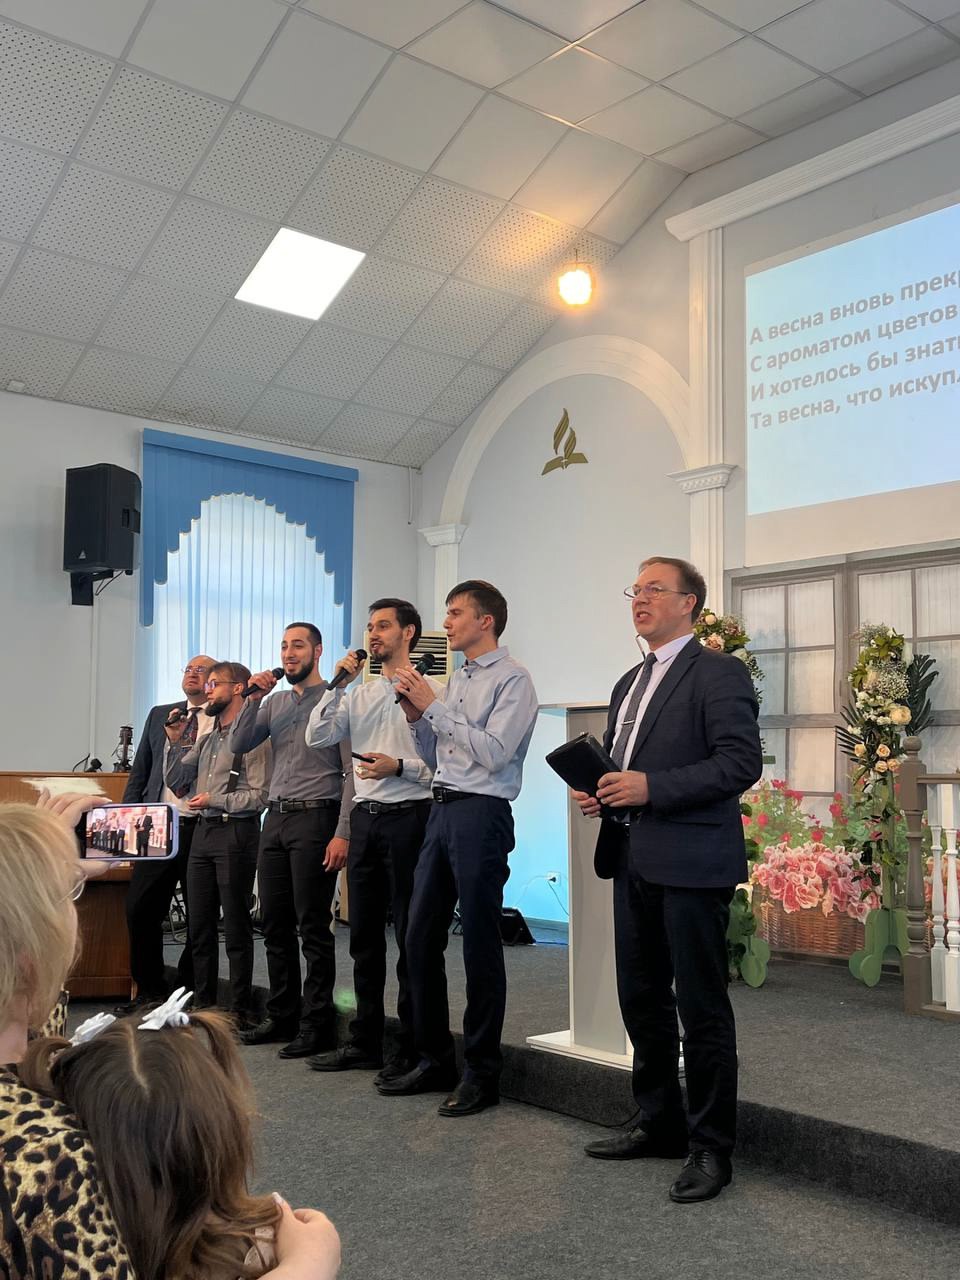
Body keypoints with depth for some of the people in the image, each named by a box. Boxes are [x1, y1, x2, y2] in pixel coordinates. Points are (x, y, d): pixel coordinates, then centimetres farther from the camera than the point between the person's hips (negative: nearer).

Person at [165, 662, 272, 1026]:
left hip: (236, 833, -8)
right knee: (199, 926, 11)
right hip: (203, 832, 8)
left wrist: (214, 800, -13)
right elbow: (175, 782, 18)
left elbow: (259, 795, -15)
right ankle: (204, 1006, 21)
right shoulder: (205, 740, 18)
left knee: (236, 928, -2)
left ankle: (240, 1011, 6)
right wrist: (175, 743, 7)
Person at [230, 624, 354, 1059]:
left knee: (313, 927, -3)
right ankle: (282, 1016, 24)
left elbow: (352, 772, -10)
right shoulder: (275, 702, 14)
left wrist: (342, 833, -17)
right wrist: (252, 699, -4)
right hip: (276, 817, 7)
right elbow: (239, 745, 8)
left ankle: (317, 1024, 6)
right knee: (274, 925, 12)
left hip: (316, 818, -7)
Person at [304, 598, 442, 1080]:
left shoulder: (430, 690, -4)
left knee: (411, 937, 0)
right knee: (364, 935, 12)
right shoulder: (359, 695, 15)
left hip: (408, 818, -7)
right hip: (365, 818, 7)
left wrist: (400, 767, -20)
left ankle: (411, 1049, 10)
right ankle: (365, 1043, 23)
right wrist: (336, 685, 1)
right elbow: (316, 737, 5)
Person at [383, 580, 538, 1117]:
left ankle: (483, 1073, 10)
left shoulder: (512, 679, -6)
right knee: (421, 938, 10)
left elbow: (494, 752, -18)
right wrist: (417, 717, 5)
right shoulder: (456, 681, 18)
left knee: (480, 946, -2)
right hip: (442, 810, 9)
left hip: (482, 814, -8)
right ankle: (434, 1061, 23)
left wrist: (433, 707, -14)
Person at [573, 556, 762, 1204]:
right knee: (641, 999, 16)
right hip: (634, 860, 9)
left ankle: (711, 1147, 13)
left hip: (691, 863, -8)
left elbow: (742, 760, -18)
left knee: (701, 1006, 0)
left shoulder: (718, 672, -8)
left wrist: (652, 786, -22)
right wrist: (598, 793, 5)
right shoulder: (629, 683, 19)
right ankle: (660, 1125, 31)